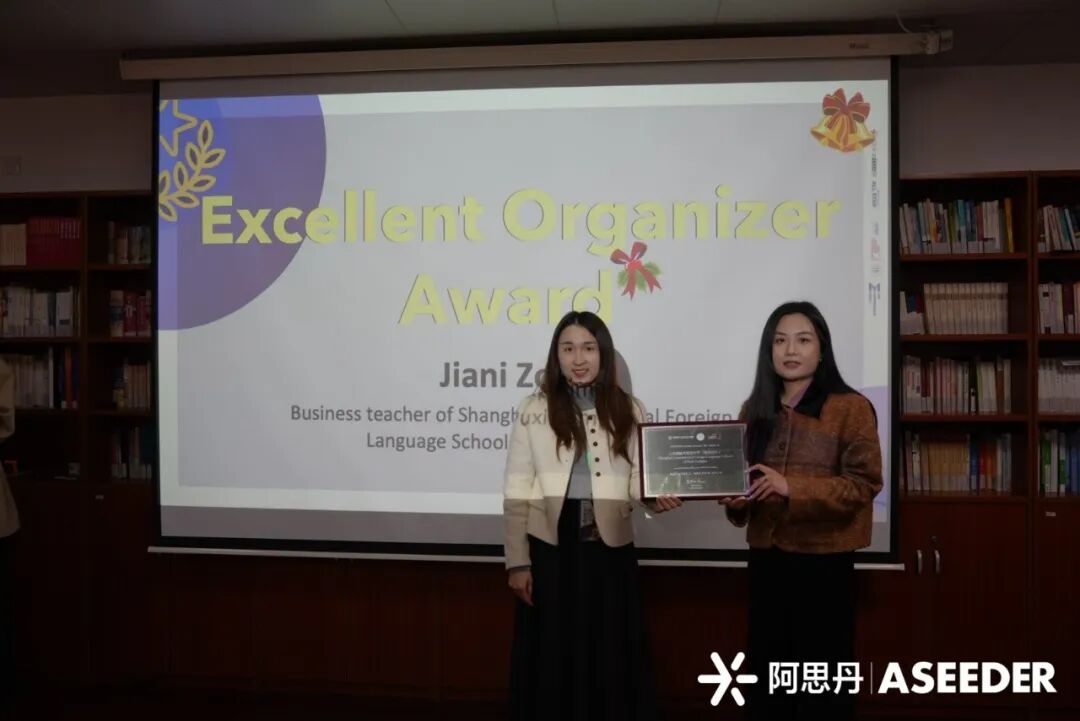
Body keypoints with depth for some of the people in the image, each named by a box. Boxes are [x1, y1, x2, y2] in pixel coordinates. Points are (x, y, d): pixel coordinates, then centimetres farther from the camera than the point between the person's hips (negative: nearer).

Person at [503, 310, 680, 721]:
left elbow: (637, 479, 6)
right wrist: (517, 562, -5)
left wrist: (656, 497, -16)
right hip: (550, 549, -1)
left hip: (610, 550, 2)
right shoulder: (533, 411, -1)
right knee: (551, 660, 8)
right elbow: (517, 491, -2)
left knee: (612, 658, 10)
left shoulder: (629, 411, 4)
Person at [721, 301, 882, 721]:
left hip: (824, 559, -5)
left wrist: (791, 487, -24)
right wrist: (736, 497, -8)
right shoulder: (755, 409, 8)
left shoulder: (851, 407, -8)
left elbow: (864, 483, -13)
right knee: (766, 671, 14)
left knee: (822, 678, 7)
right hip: (766, 556, 5)